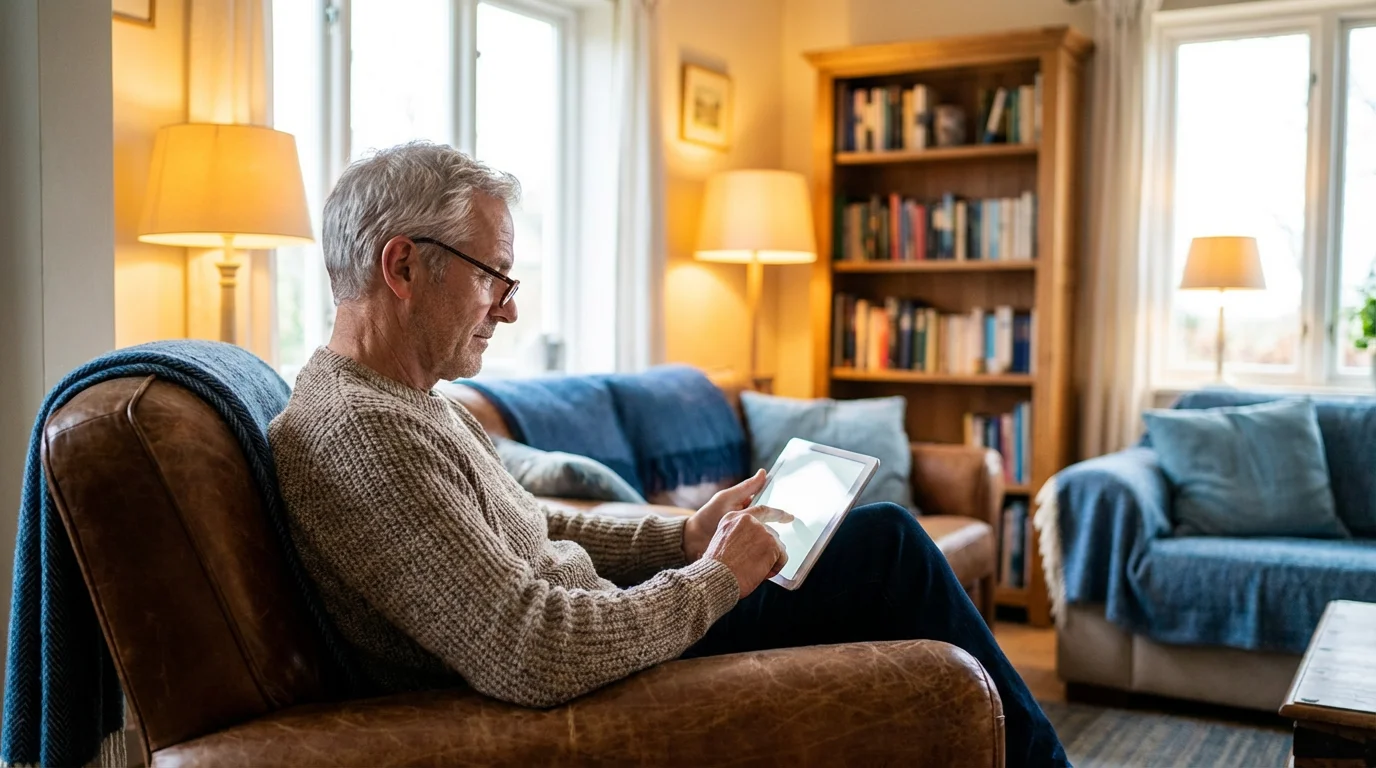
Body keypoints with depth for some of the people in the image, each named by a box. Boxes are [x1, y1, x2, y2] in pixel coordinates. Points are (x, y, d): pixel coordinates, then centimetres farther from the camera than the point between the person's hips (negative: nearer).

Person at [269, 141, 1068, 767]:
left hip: (611, 632, 10)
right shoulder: (357, 434, -26)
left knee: (881, 533, 14)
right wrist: (714, 578, -19)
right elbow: (537, 655, -34)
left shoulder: (396, 400, 7)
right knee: (886, 549, -3)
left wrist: (686, 536, 4)